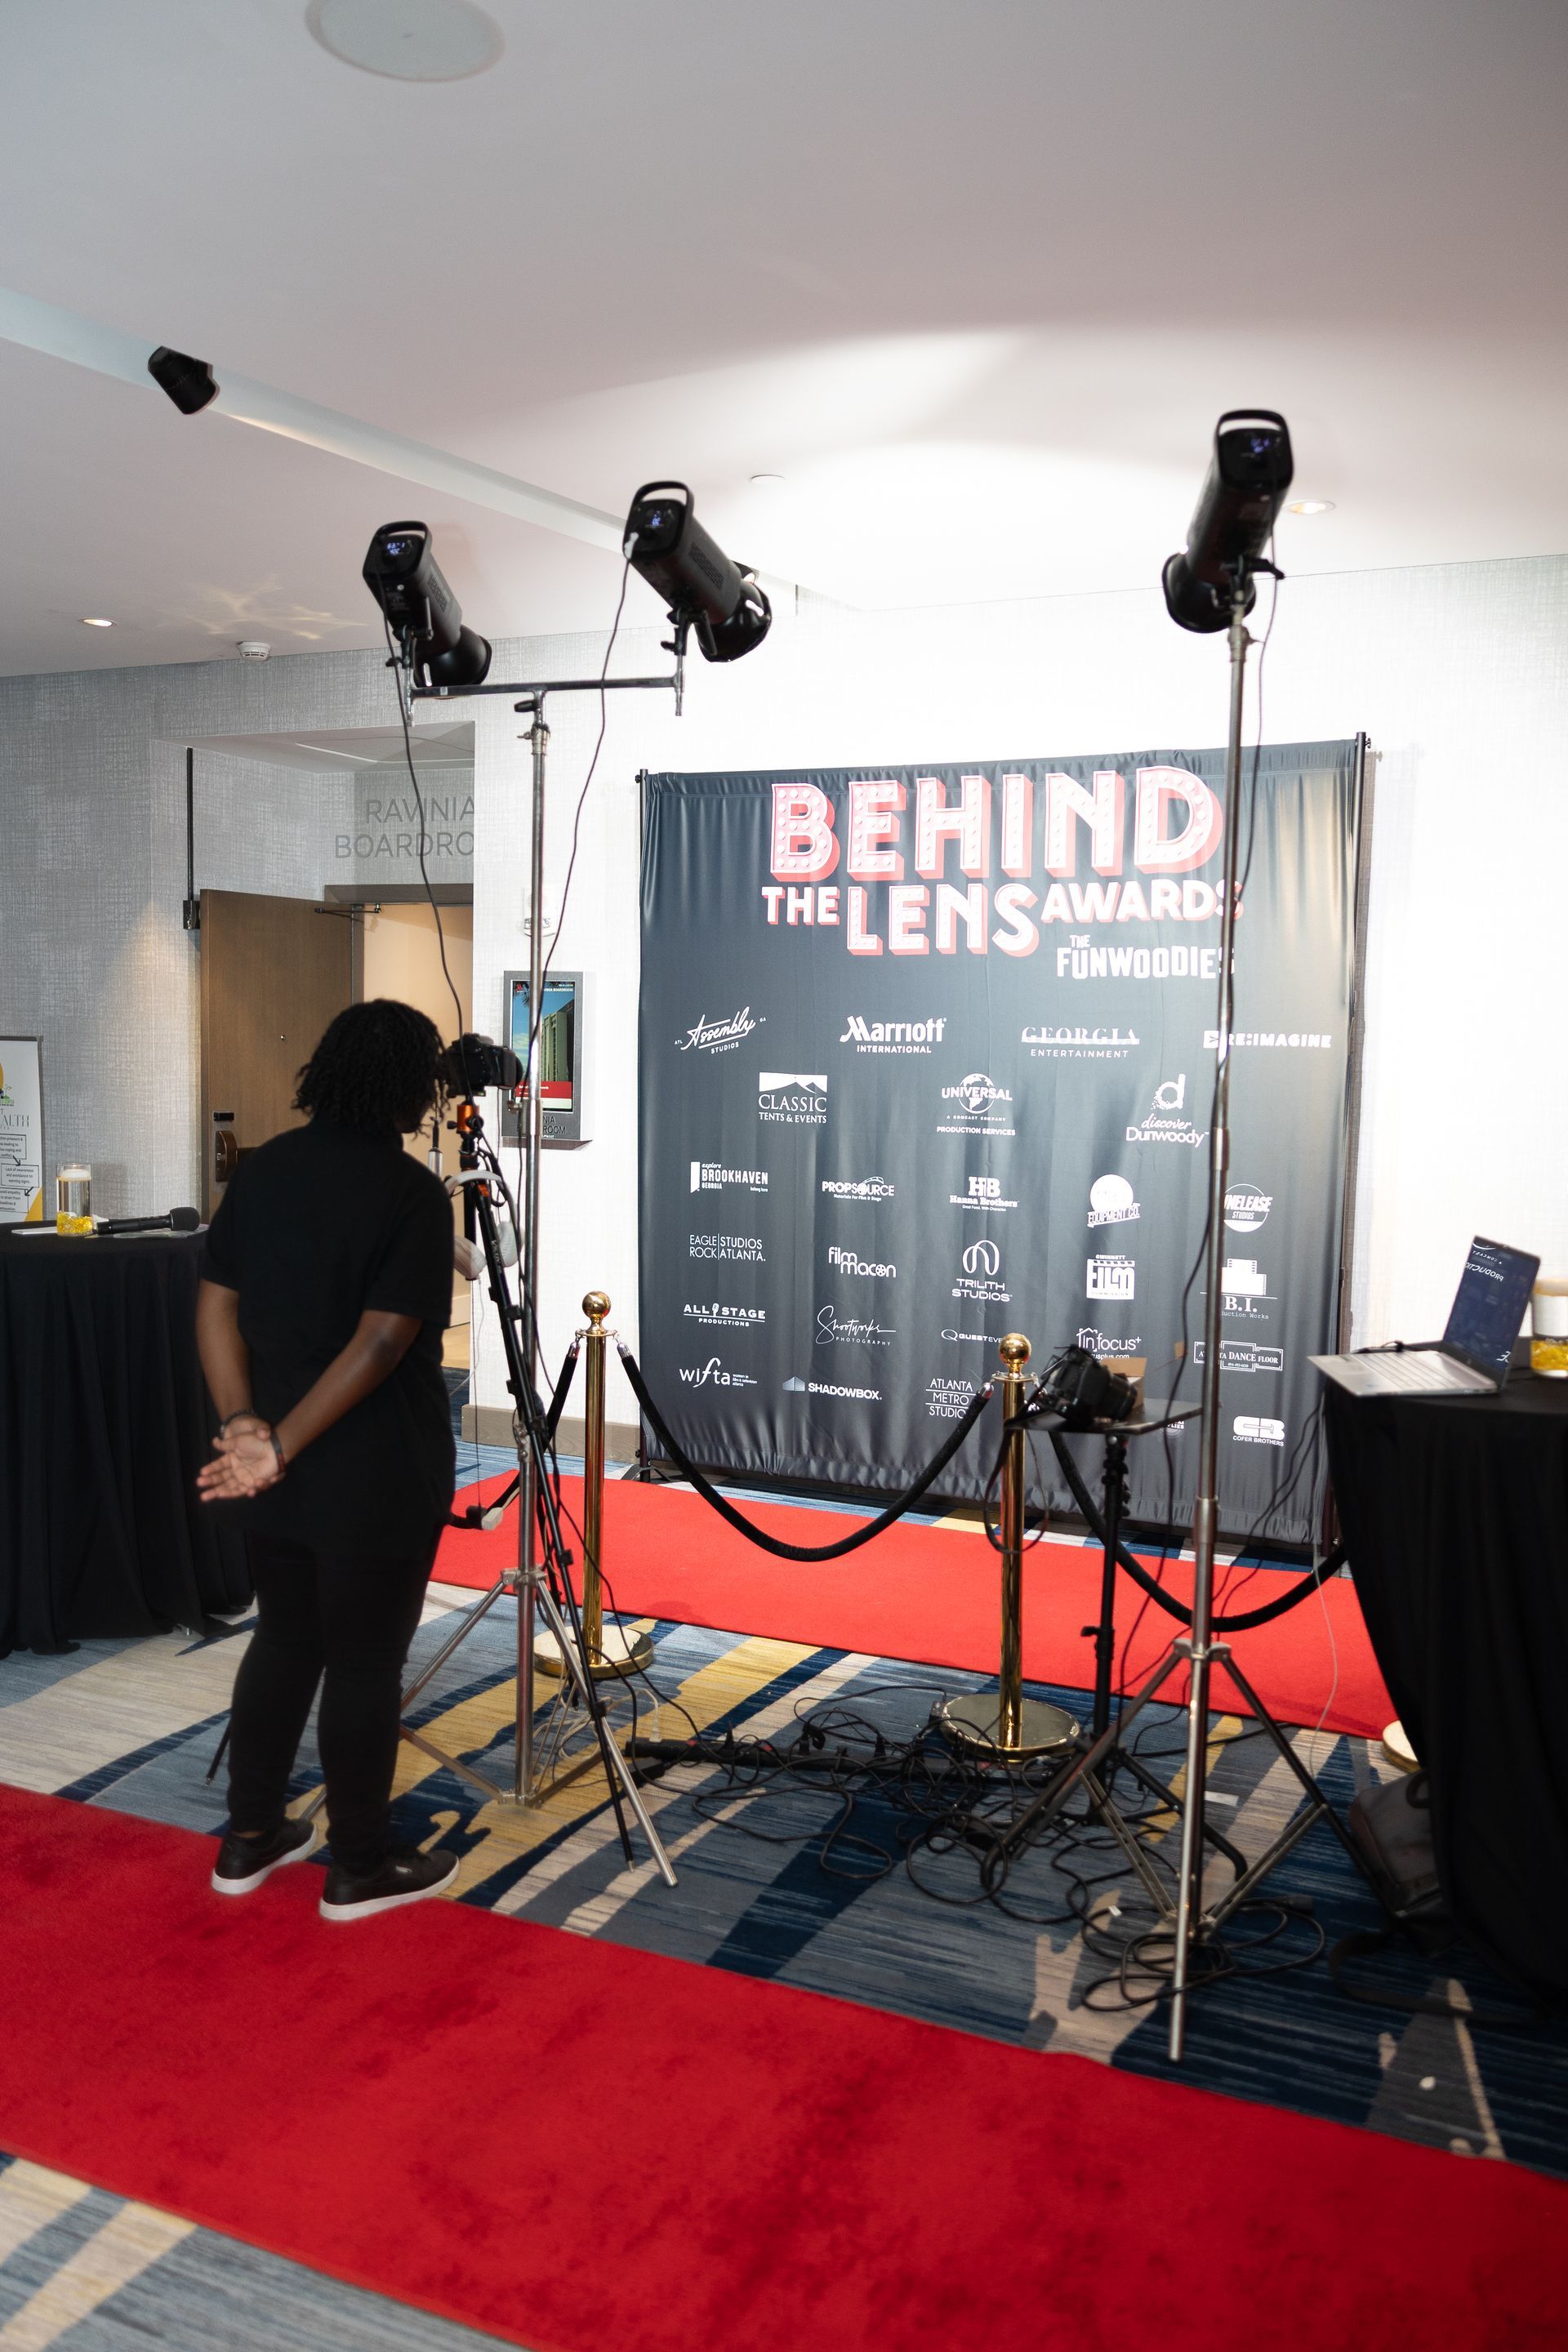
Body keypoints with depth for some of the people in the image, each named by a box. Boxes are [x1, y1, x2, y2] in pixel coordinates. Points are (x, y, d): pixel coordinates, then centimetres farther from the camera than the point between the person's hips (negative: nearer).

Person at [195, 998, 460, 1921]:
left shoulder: (263, 1168, 4)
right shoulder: (413, 1191, -16)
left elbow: (217, 1305, 2)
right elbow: (381, 1342, -23)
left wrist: (244, 1423, -4)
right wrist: (280, 1442, -18)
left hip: (278, 1475, 7)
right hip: (376, 1483, -6)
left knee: (283, 1642, 20)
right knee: (365, 1665, 6)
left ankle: (250, 1841, 32)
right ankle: (361, 1869, 21)